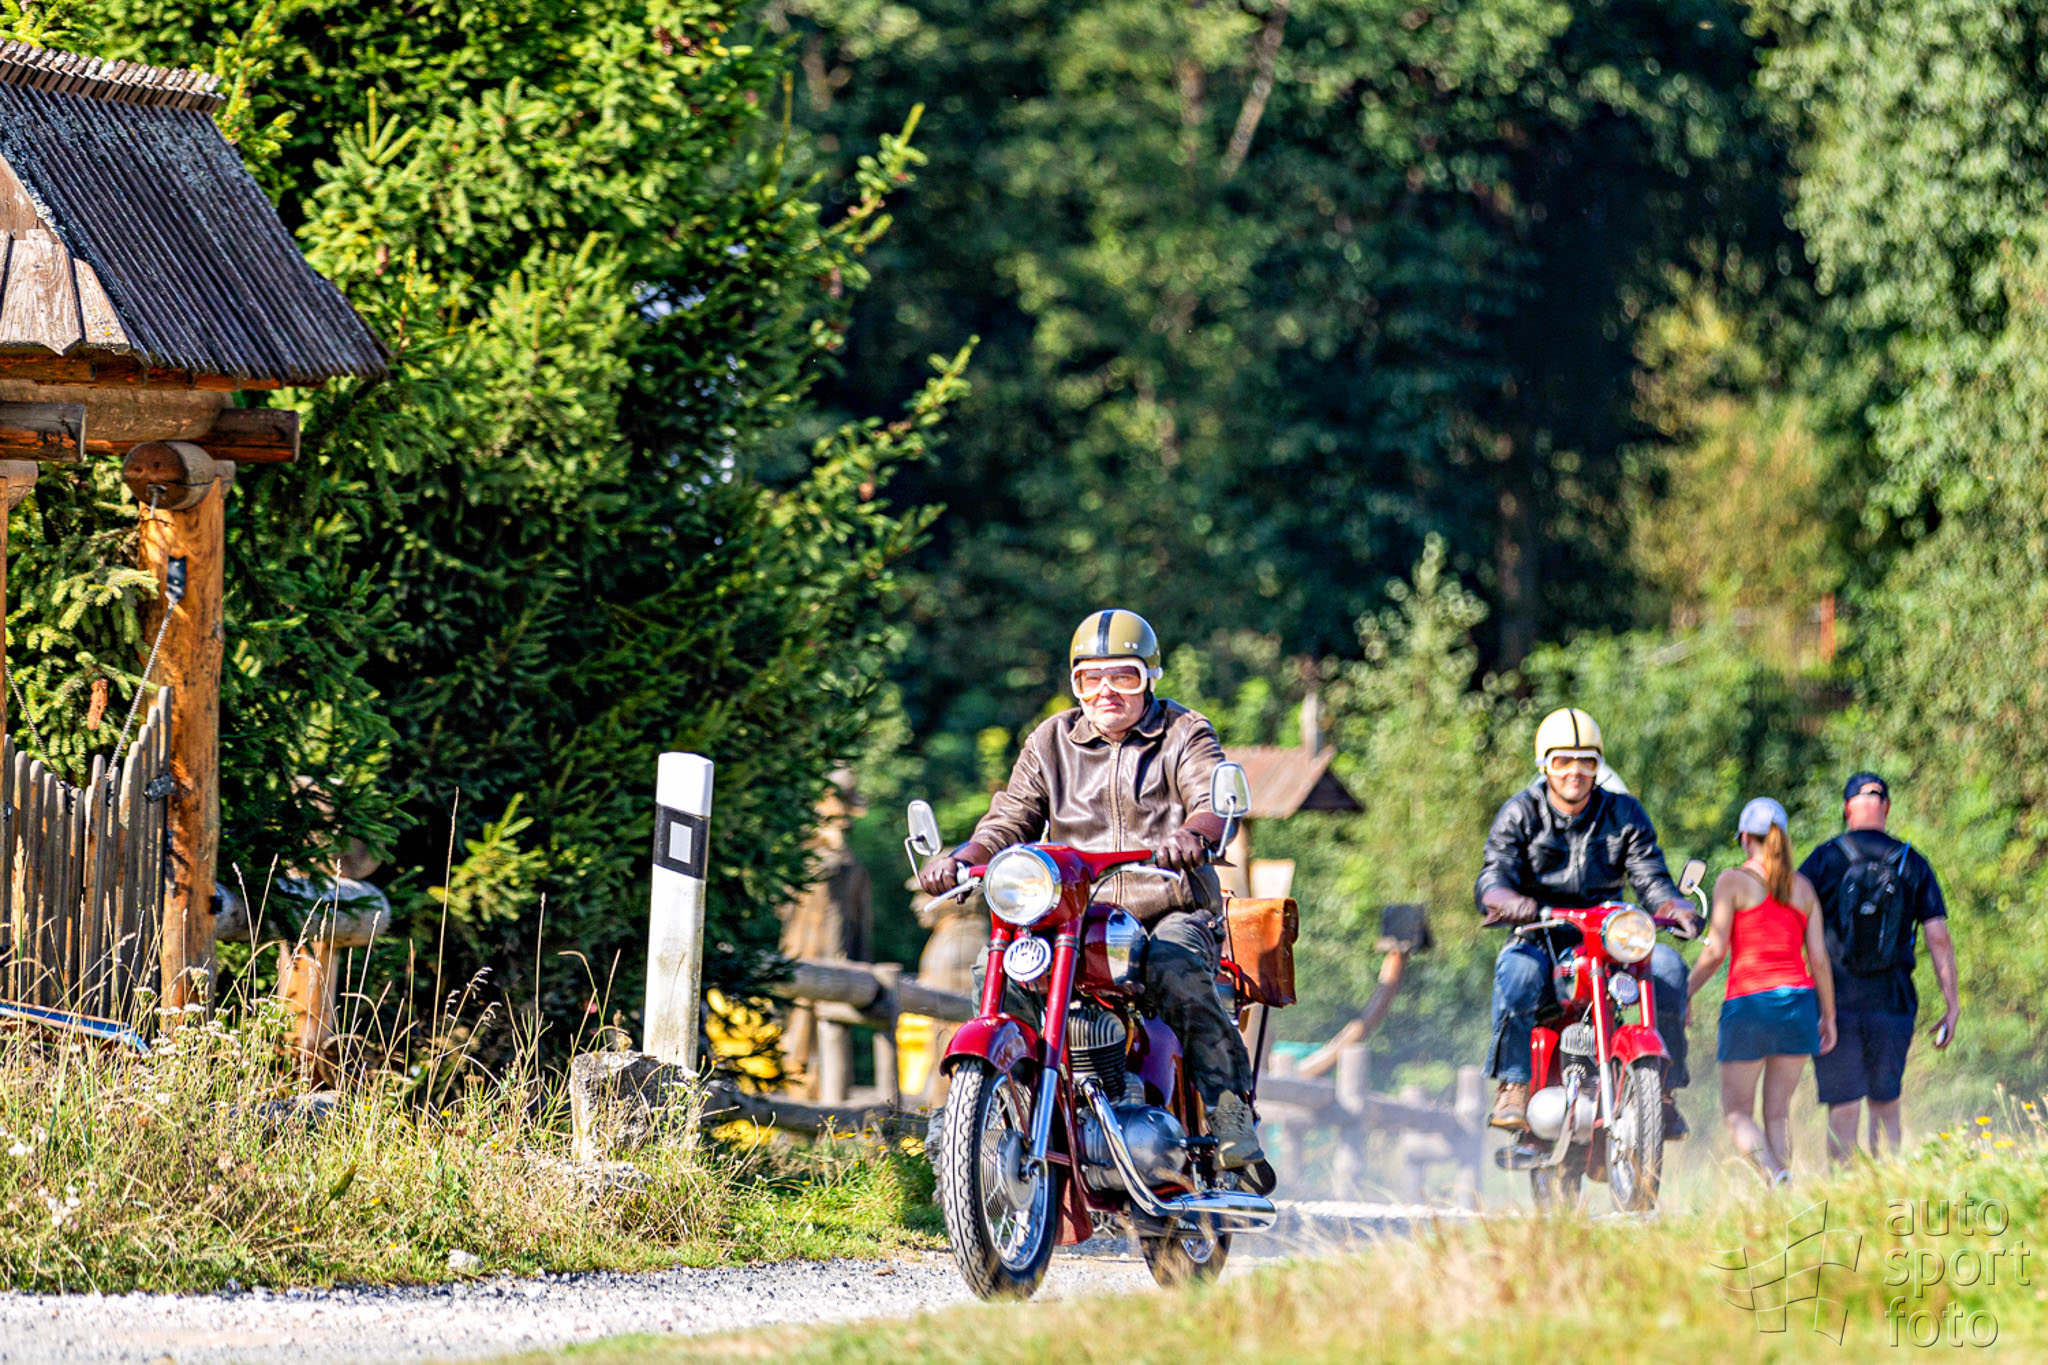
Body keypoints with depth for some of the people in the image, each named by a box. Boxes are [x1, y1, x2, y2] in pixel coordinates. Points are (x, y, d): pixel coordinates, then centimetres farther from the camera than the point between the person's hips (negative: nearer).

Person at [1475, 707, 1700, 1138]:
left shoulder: (1624, 813, 8)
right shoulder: (1520, 815, 2)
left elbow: (1650, 876, 0)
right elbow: (1493, 877, -9)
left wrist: (1673, 906, -24)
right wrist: (1508, 901, -34)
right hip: (1541, 938, -2)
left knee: (1667, 965, -27)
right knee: (1518, 969, -37)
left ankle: (1663, 1090, -17)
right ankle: (1512, 1088, -32)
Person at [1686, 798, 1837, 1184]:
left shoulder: (1734, 881, -1)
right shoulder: (1803, 888, 10)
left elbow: (1716, 951, -7)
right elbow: (1818, 957, 7)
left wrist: (1684, 993, 5)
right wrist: (1828, 1015, 15)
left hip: (1748, 1001, -4)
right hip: (1798, 999, 4)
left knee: (1737, 1110, 2)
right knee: (1778, 1110, 10)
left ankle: (1774, 1173, -25)